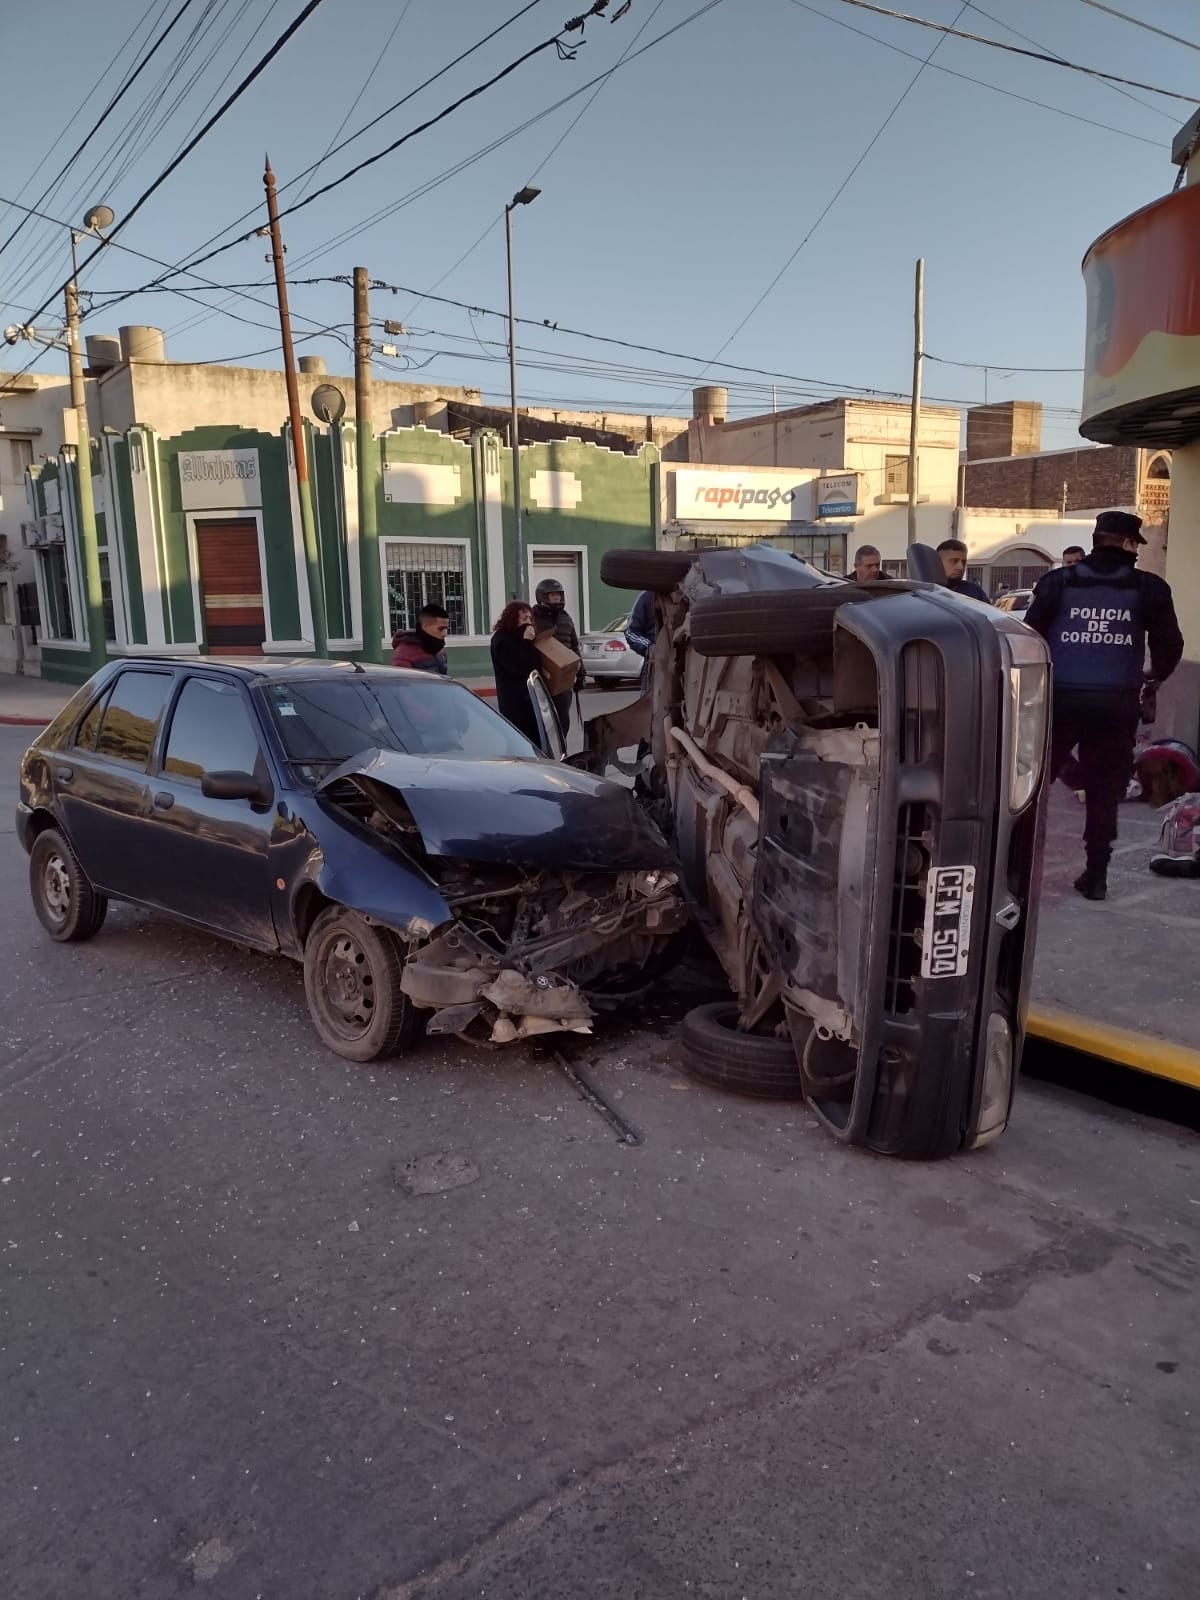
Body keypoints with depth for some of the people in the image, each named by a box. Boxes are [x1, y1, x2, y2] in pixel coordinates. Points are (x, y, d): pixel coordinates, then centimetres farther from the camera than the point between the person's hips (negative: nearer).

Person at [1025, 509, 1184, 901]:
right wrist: (1155, 674, 24)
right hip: (1117, 703, 0)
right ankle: (1095, 875, 11)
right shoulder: (1149, 588, 1)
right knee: (1104, 790, 8)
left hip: (1059, 697, 0)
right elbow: (1170, 646, 3)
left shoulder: (1059, 581, 2)